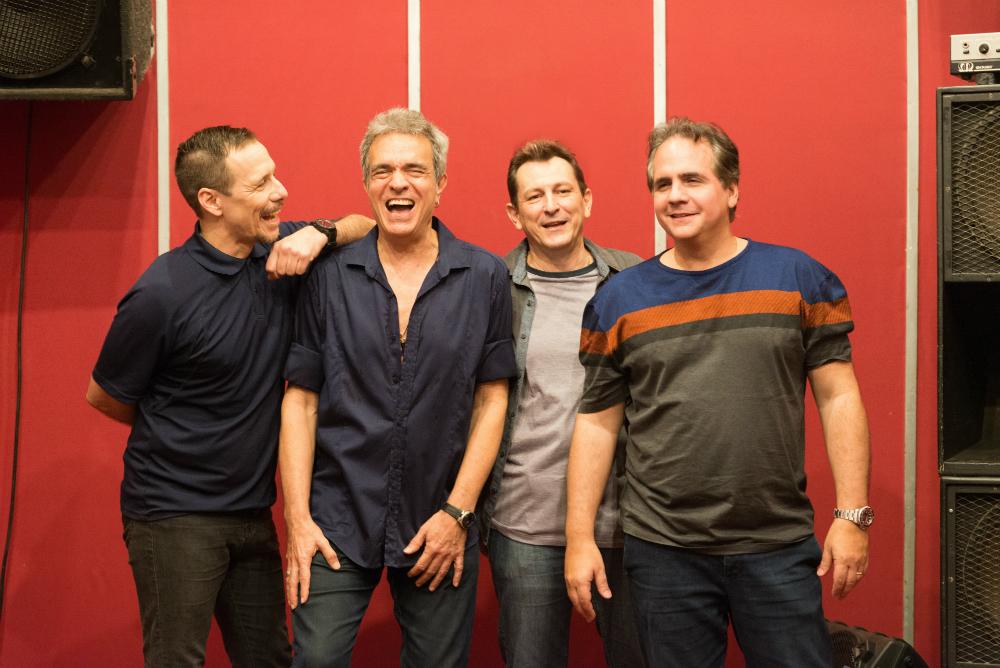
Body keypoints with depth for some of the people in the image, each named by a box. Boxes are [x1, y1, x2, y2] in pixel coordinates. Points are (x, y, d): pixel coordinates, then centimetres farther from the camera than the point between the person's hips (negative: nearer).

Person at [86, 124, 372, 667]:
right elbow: (104, 395, -6)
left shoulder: (279, 249, -3)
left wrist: (319, 233, -13)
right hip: (175, 515, -6)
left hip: (252, 511, 6)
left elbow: (371, 227, 8)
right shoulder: (162, 293, -19)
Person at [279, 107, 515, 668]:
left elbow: (491, 400, 1)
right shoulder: (329, 276, 0)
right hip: (338, 520, 0)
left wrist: (458, 511, -5)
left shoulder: (485, 277, 0)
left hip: (440, 522, 0)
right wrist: (297, 519, -4)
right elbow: (301, 400, 2)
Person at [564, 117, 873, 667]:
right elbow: (597, 422, 7)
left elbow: (838, 398, 2)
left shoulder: (800, 278, 3)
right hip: (663, 552, 1)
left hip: (780, 549, 0)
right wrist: (579, 537, 2)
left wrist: (852, 516, -4)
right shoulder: (619, 300, 5)